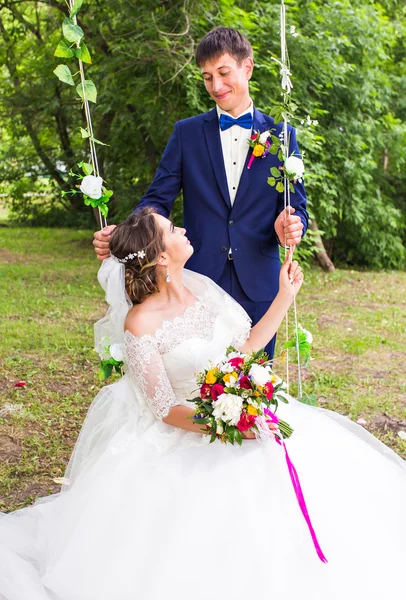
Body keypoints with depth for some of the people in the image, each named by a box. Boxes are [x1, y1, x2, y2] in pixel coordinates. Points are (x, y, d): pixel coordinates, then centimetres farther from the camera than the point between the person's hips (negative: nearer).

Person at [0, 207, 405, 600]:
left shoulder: (202, 287, 0)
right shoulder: (140, 324, -19)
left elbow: (248, 345, 9)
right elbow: (165, 409, -17)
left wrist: (285, 296, 5)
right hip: (183, 432, -6)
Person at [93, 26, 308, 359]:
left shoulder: (281, 135, 7)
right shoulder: (187, 132, 6)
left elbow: (296, 204, 6)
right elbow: (158, 200, 3)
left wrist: (292, 225, -18)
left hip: (257, 285, 1)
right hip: (198, 282, 0)